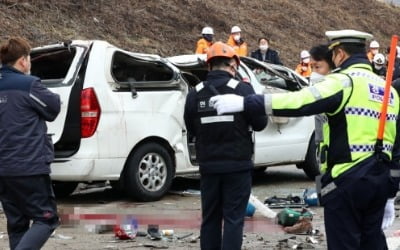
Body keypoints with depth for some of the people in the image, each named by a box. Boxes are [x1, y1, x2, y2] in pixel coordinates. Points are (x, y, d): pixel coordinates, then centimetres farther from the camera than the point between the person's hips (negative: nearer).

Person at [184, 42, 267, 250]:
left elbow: (191, 129, 8)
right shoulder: (242, 90, -11)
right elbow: (260, 123, -6)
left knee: (210, 218, 13)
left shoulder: (195, 93, 1)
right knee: (234, 218, 0)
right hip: (237, 164, -4)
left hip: (208, 165, 4)